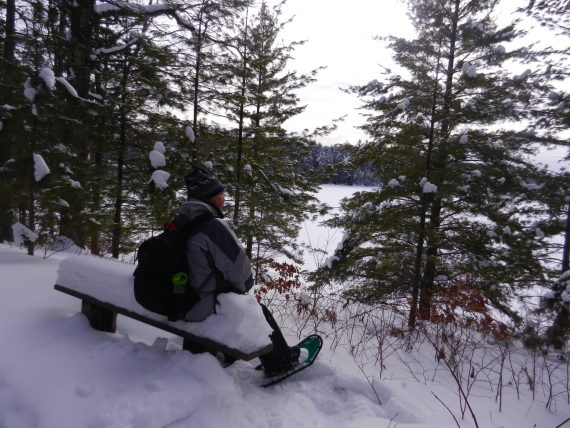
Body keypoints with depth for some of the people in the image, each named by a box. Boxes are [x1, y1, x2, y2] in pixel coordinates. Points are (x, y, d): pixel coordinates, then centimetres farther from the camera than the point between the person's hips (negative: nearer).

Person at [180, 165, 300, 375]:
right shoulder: (213, 226, -25)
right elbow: (239, 268, -25)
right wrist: (243, 286, -2)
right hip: (207, 308, -8)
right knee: (260, 312, 13)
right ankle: (280, 362, 31)